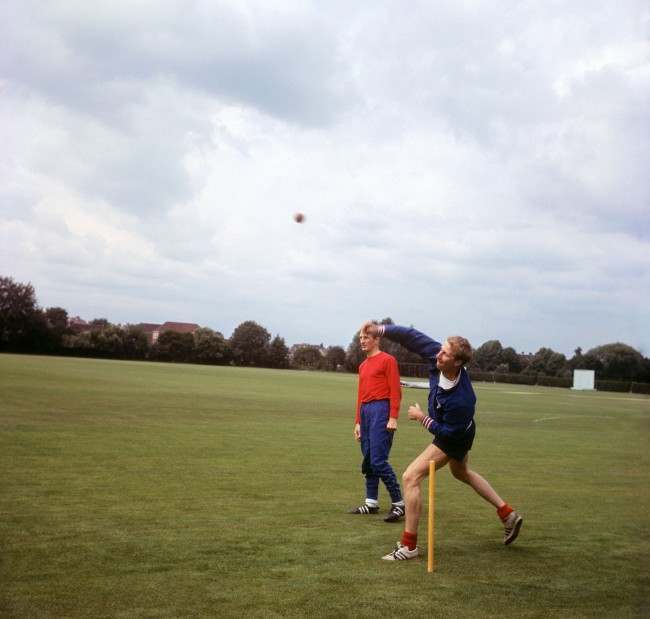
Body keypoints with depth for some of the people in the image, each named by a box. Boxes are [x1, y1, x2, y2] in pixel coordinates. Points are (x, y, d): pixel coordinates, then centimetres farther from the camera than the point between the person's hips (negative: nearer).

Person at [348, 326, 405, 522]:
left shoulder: (387, 360, -3)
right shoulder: (362, 366, 20)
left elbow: (395, 391, -9)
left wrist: (393, 417, -16)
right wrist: (358, 421, 19)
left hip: (381, 410, -8)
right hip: (365, 412, 8)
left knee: (378, 460, -13)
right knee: (367, 461, 8)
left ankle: (398, 504, -5)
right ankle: (371, 502, 15)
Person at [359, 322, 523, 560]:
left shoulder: (461, 399, -41)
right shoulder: (438, 356, -25)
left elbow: (450, 431, -28)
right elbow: (413, 337, -17)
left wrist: (422, 418, -22)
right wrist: (380, 330, -26)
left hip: (454, 438, -9)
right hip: (458, 432, 9)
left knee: (411, 478, -13)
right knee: (461, 472, 31)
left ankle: (409, 545, -3)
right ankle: (508, 515, 43)